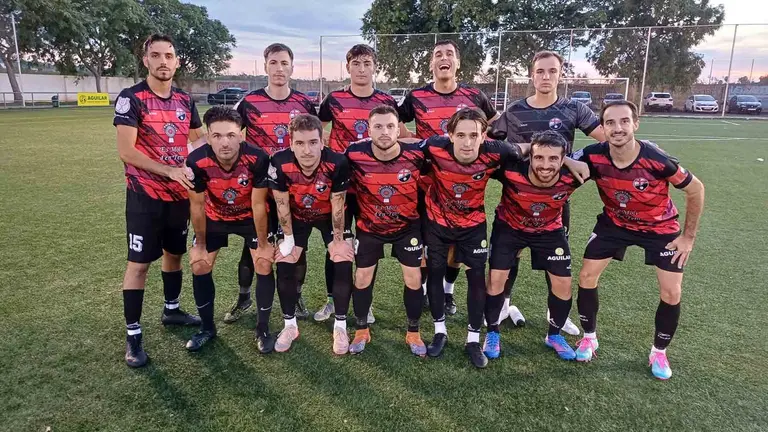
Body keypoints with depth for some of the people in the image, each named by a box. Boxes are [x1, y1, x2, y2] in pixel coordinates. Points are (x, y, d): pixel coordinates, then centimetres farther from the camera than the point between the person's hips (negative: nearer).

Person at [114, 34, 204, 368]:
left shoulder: (185, 101, 7)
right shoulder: (131, 98, -10)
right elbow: (126, 152, -18)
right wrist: (170, 171, -22)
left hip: (179, 194, 6)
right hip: (145, 196, -6)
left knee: (174, 253, 17)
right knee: (139, 263, -1)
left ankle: (171, 310, 37)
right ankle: (133, 335, 10)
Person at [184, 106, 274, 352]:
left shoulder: (257, 159, -35)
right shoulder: (197, 162, -31)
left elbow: (258, 205, -22)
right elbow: (197, 206, -15)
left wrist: (263, 244, -12)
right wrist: (200, 246, -5)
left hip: (250, 216, -1)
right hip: (215, 217, 2)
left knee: (264, 266, -9)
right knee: (200, 268, 2)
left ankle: (263, 329, 11)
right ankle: (207, 328, 23)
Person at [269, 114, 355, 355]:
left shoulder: (337, 164, -35)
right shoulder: (280, 164, -32)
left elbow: (338, 206, -20)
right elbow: (282, 205, -16)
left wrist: (338, 240, -10)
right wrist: (288, 239, -7)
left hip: (329, 216, -1)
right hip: (296, 217, 1)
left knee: (343, 264, -10)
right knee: (284, 265, -4)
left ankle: (340, 326, 8)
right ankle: (290, 325, 16)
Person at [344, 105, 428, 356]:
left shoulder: (416, 154, -23)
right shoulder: (355, 155, -23)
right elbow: (347, 187, -4)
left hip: (408, 225, 0)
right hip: (369, 226, 0)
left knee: (413, 278, 3)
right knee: (363, 277, 6)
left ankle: (413, 333, 23)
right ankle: (361, 331, 28)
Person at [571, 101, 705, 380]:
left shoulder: (657, 160, -32)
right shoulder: (593, 157, -26)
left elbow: (696, 190, -15)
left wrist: (689, 236, -11)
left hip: (660, 228, -1)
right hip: (614, 223, 2)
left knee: (671, 292, -4)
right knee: (587, 276, -5)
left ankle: (659, 353, 21)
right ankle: (589, 338, 18)